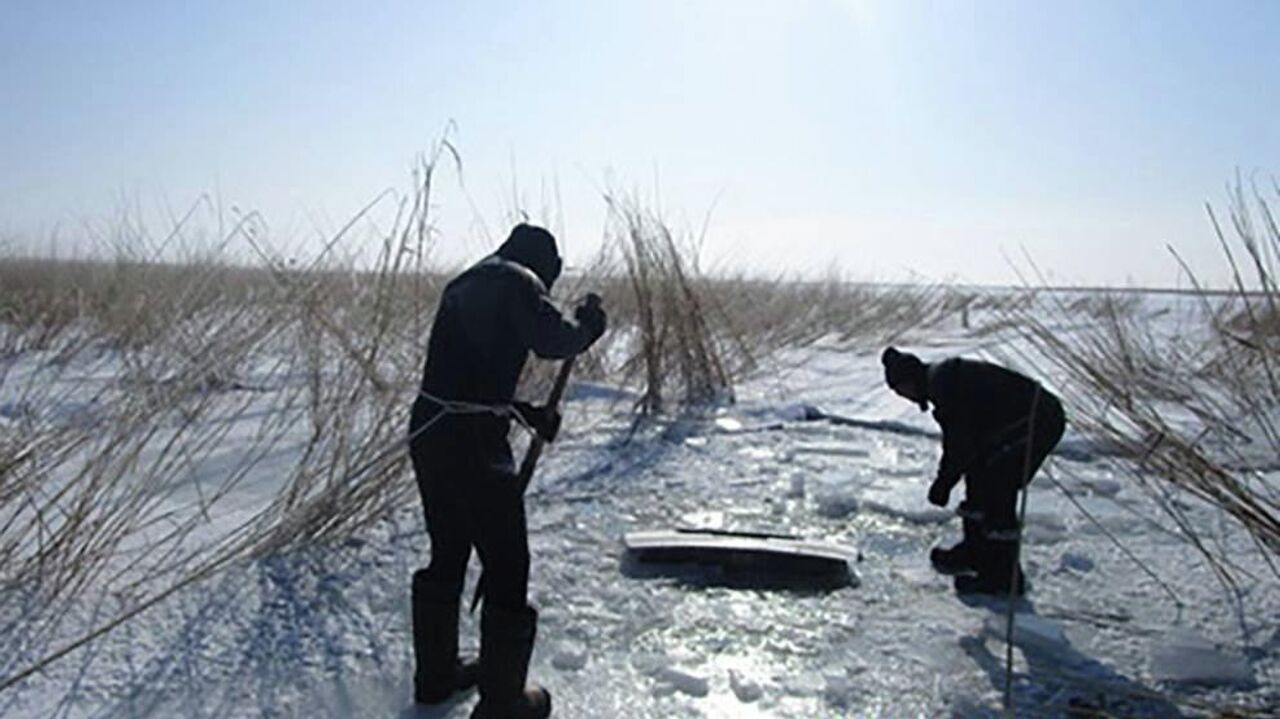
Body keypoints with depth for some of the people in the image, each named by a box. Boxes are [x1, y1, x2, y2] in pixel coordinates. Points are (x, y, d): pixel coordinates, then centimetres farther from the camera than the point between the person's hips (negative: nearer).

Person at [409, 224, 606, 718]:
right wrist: (588, 322, 2)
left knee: (447, 556, 22)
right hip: (473, 443, -9)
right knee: (506, 569, 3)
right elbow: (555, 341, -19)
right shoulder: (518, 282, -7)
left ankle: (436, 674, 36)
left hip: (428, 433, 9)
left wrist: (528, 413, 20)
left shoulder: (464, 284, 19)